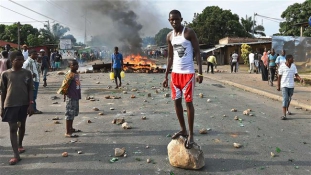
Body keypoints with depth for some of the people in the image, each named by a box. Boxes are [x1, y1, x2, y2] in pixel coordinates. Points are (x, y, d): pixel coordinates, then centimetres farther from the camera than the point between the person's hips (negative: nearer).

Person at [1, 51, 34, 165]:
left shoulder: (27, 73, 0)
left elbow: (30, 90, 2)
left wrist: (31, 104, -6)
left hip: (24, 104, 2)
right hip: (10, 105, -1)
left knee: (22, 125, 17)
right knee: (13, 128, -2)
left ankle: (20, 145, 40)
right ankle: (16, 155, 1)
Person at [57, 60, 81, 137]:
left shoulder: (76, 74, 11)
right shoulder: (70, 75, -16)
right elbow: (64, 86, -19)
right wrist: (65, 95, -14)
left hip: (76, 97, 10)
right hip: (71, 98, -9)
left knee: (74, 113, 20)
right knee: (69, 114, -5)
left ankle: (70, 128, 36)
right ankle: (67, 133, 0)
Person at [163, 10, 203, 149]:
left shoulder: (189, 33, -6)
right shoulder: (169, 36, 10)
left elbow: (197, 52, -8)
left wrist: (200, 72, -17)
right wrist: (166, 76, 13)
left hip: (188, 73, -6)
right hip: (175, 73, 6)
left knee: (188, 102, -4)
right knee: (176, 101, 9)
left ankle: (191, 135, 5)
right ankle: (183, 130, 23)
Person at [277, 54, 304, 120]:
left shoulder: (293, 66, 3)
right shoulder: (282, 66, -10)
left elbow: (296, 74, 1)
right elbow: (279, 77, -5)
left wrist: (300, 79, -20)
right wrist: (278, 86, -3)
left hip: (291, 85, 5)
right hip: (284, 85, -5)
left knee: (289, 99, 17)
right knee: (285, 99, -13)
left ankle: (287, 110, 40)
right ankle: (284, 115, -14)